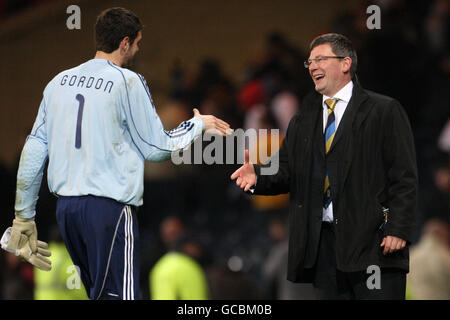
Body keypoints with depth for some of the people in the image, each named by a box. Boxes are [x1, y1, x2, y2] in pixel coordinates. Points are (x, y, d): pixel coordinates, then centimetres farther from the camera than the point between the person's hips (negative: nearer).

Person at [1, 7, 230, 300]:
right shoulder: (128, 82, -6)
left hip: (66, 207, 7)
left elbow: (33, 152, 12)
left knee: (98, 292, 14)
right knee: (119, 294, -7)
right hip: (110, 207, -7)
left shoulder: (59, 82, 11)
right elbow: (156, 149, -1)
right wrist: (198, 125, 16)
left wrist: (24, 216, 18)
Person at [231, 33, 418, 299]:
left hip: (373, 239, -5)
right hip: (325, 245, 5)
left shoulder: (385, 111, 2)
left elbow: (405, 177, -3)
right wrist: (257, 176, -7)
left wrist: (398, 229, -12)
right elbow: (287, 172, 15)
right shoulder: (304, 119, 19)